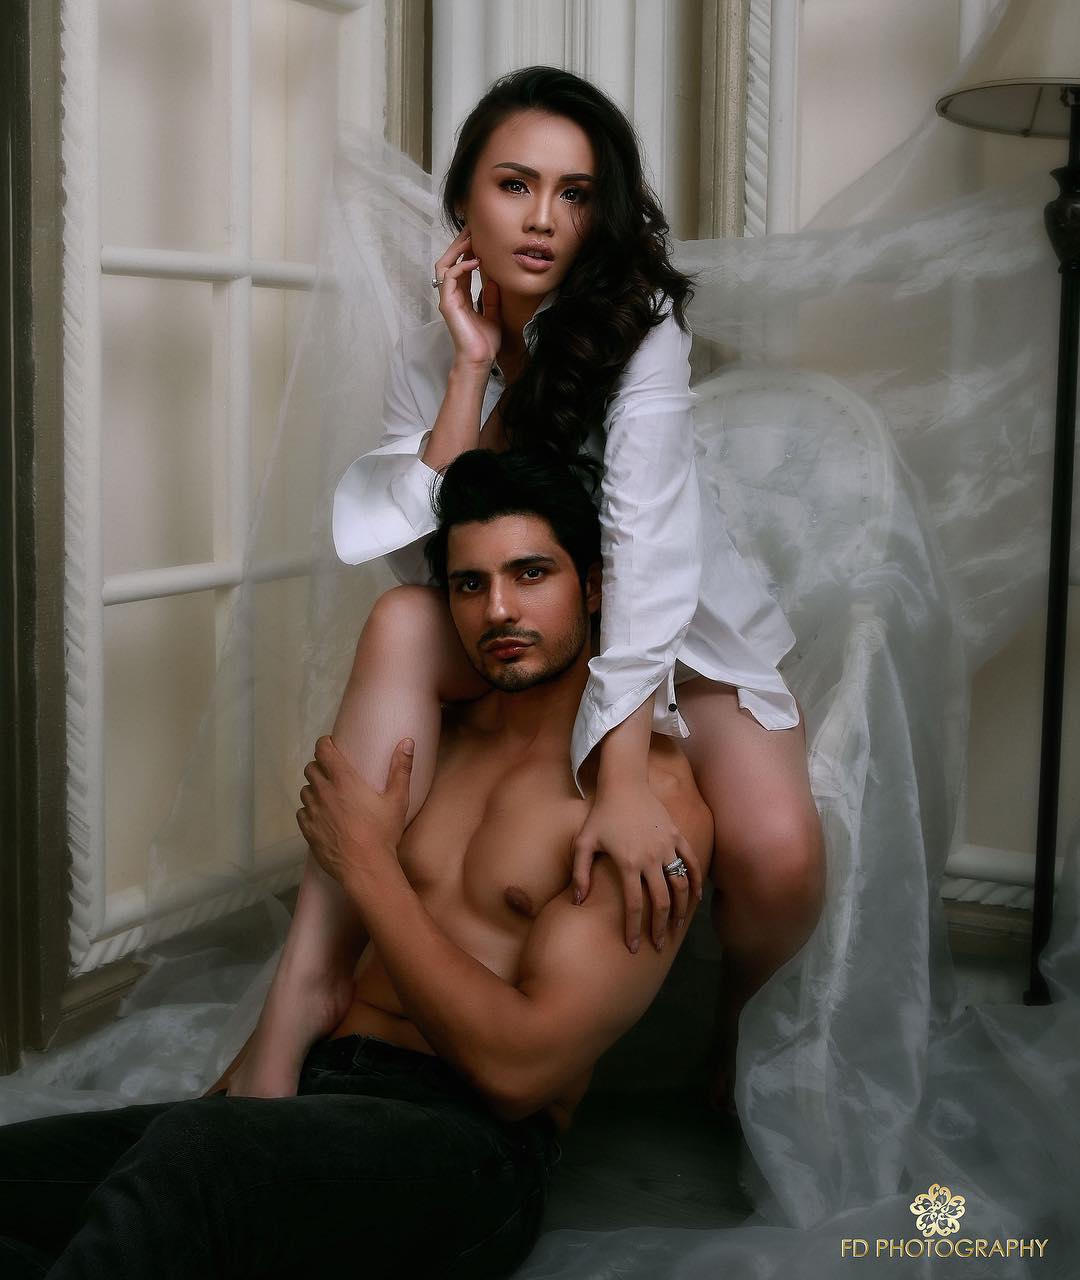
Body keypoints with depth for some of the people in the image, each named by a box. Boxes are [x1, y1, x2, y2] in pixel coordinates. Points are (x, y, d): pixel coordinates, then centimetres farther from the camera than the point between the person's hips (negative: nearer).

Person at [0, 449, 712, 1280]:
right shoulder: (440, 736, 19)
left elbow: (518, 1069, -12)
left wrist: (369, 866, -7)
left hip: (472, 1145, -6)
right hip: (313, 1091, 7)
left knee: (188, 1153, -37)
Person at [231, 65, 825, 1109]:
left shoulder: (641, 329, -17)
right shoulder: (426, 360, -4)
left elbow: (647, 549, -30)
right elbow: (424, 562, -16)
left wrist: (623, 779, -39)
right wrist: (475, 367, -19)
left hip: (685, 642, -3)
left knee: (778, 853, -31)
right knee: (399, 626, -29)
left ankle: (738, 1022, 5)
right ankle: (311, 986, -30)